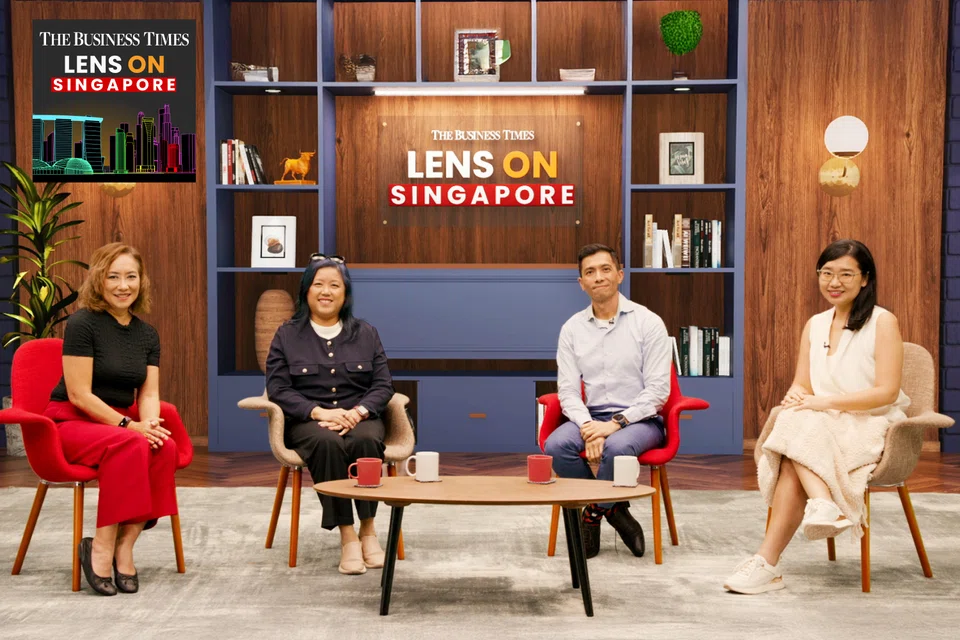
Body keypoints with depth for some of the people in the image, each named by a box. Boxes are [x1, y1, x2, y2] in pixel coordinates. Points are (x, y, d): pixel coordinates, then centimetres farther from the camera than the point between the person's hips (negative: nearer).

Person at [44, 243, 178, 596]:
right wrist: (130, 426, -21)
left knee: (165, 447, -28)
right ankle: (101, 549, -25)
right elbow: (79, 395, -14)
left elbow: (149, 394, 3)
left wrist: (151, 424, -19)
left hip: (122, 424, 5)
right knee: (130, 446, -36)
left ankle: (124, 545, -21)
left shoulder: (147, 334, 9)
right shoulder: (82, 323, -9)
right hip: (72, 422, -5)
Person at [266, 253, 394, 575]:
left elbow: (383, 385, 6)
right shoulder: (287, 335, 9)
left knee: (365, 440, -35)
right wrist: (320, 412, -17)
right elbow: (277, 388, -1)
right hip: (307, 421, -1)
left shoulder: (366, 334, 14)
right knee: (327, 442, -37)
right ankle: (347, 536, -30)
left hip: (360, 418, 1)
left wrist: (358, 412, -15)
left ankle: (368, 529, -21)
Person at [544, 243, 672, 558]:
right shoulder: (572, 328, 6)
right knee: (556, 445, -27)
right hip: (591, 417, 4)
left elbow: (657, 391, -9)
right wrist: (588, 427, -19)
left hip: (640, 420, -3)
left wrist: (616, 423, -20)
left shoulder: (648, 322, -4)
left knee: (617, 447, -37)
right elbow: (568, 390, 0)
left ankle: (594, 514, -7)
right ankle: (613, 510, -6)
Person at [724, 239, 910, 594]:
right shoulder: (815, 325, 16)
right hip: (820, 429, 5)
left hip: (870, 429, -5)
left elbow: (887, 392, -10)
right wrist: (795, 396, -12)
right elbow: (801, 385, 13)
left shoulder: (883, 322, -2)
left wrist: (826, 402, -21)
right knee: (796, 424, -33)